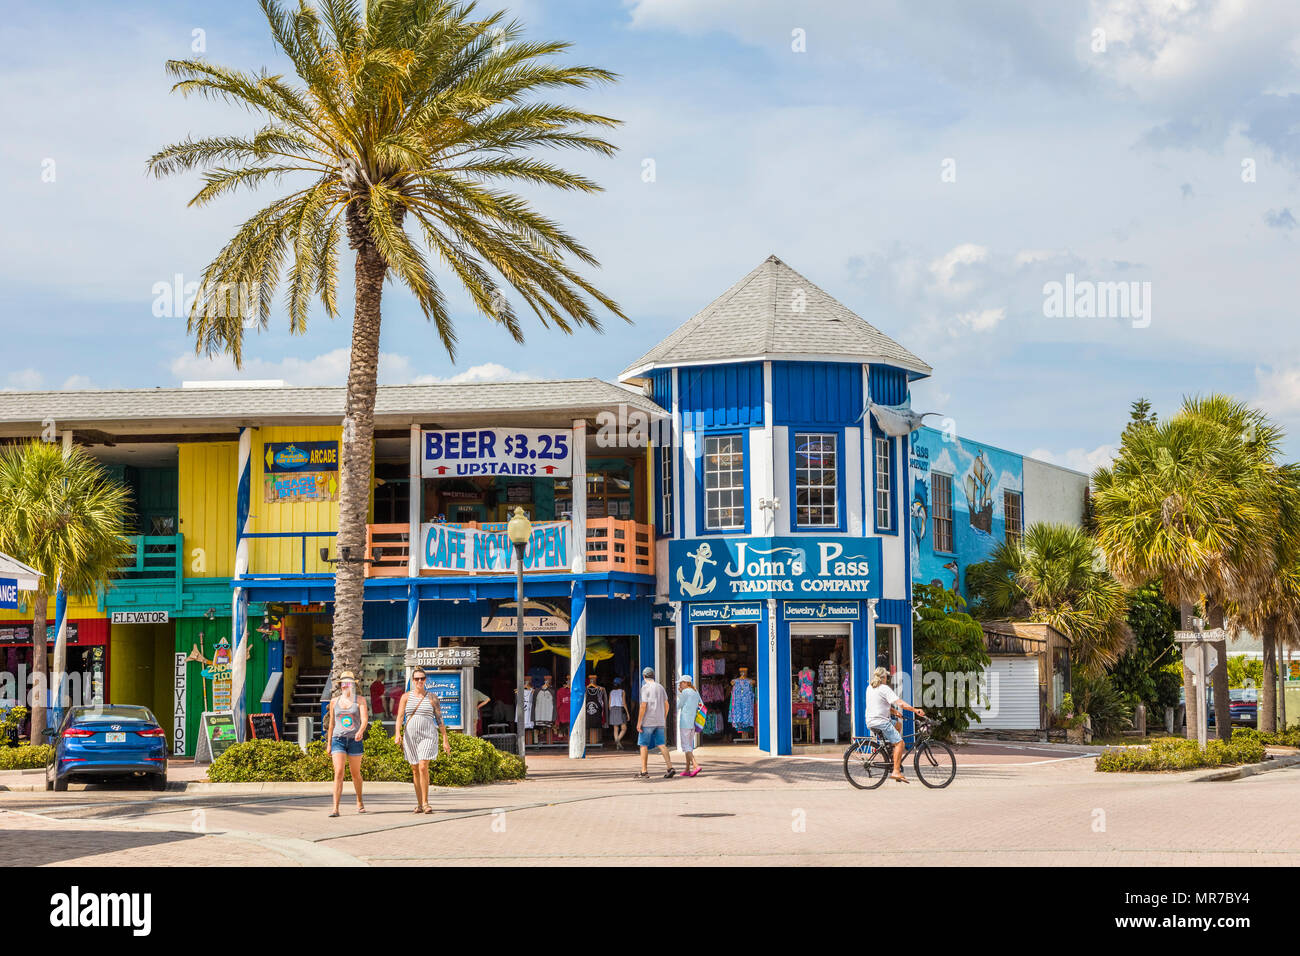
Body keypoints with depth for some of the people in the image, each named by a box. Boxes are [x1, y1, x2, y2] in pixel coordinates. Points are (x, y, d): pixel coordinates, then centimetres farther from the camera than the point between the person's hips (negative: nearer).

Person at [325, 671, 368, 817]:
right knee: (338, 773, -13)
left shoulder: (359, 701, 2)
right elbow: (331, 724, 16)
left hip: (354, 740, -1)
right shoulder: (334, 702, 10)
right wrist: (329, 744, 16)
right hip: (338, 739, 1)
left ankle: (359, 801, 34)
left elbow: (364, 719, -10)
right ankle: (335, 808, -17)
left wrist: (361, 731, -30)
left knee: (356, 773, 10)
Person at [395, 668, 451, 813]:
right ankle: (419, 804, 13)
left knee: (423, 767, -16)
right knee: (415, 771, 6)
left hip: (427, 736, -2)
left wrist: (445, 740, 3)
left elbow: (440, 720, 6)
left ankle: (425, 802, -11)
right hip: (410, 737, 2)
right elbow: (400, 717, -2)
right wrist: (398, 734, -18)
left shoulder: (432, 697, 4)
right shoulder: (406, 697, 6)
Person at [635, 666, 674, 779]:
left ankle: (644, 771, 4)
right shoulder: (660, 688, 12)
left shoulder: (645, 687, -9)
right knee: (662, 745, 3)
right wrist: (664, 720, 24)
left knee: (643, 745, 4)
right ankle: (670, 768, -10)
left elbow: (643, 706, -16)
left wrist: (639, 722, -13)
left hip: (647, 722, -6)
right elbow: (666, 705, 15)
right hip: (660, 722, 6)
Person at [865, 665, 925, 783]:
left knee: (898, 725, 28)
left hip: (870, 722, 9)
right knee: (899, 742, -11)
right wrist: (915, 710, -15)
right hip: (880, 722, -9)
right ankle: (896, 772, -20)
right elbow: (900, 703, -18)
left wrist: (895, 712, 26)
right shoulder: (884, 689, -11)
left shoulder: (870, 688, 16)